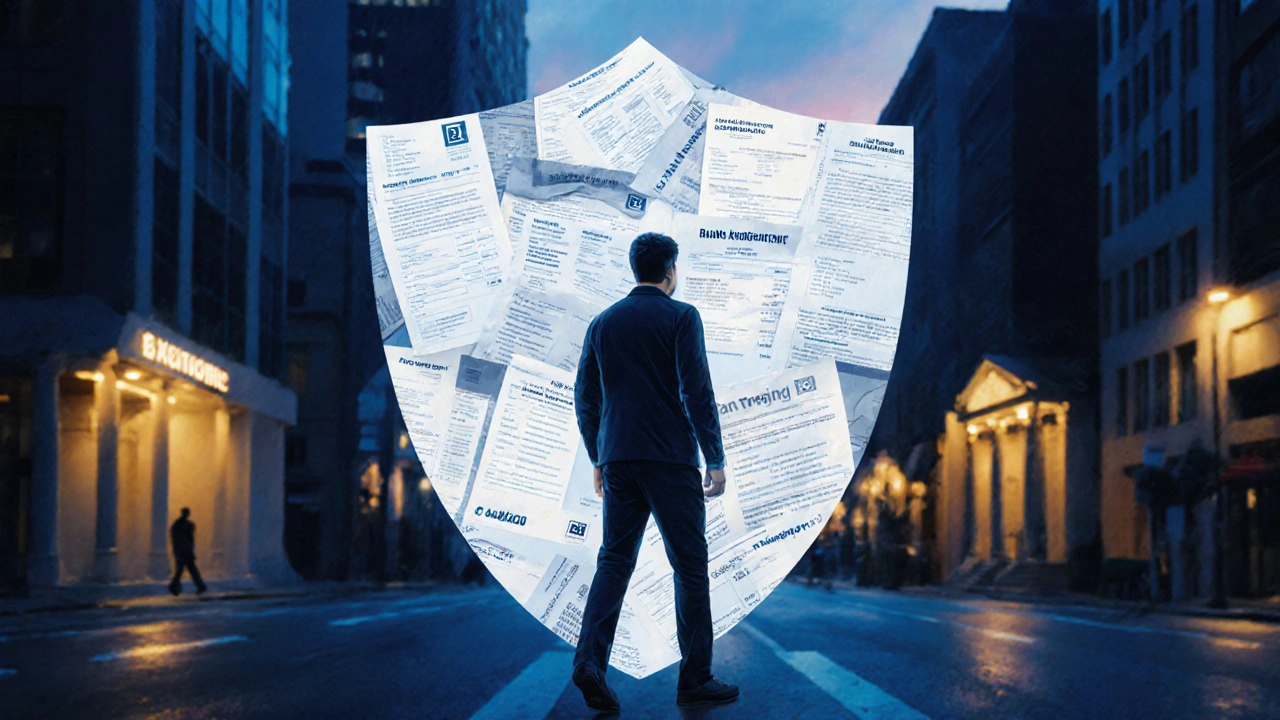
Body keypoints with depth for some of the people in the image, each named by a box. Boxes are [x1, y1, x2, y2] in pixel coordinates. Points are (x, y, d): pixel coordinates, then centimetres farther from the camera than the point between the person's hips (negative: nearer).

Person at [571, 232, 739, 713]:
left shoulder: (603, 323, 12)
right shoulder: (681, 317, -3)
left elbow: (585, 400, 13)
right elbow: (697, 392, -11)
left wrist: (598, 460, 22)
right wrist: (716, 461, -7)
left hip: (618, 461, 5)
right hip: (671, 462, -4)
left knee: (614, 560, 7)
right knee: (690, 566, 3)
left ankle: (590, 659, -12)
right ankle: (695, 681, 6)